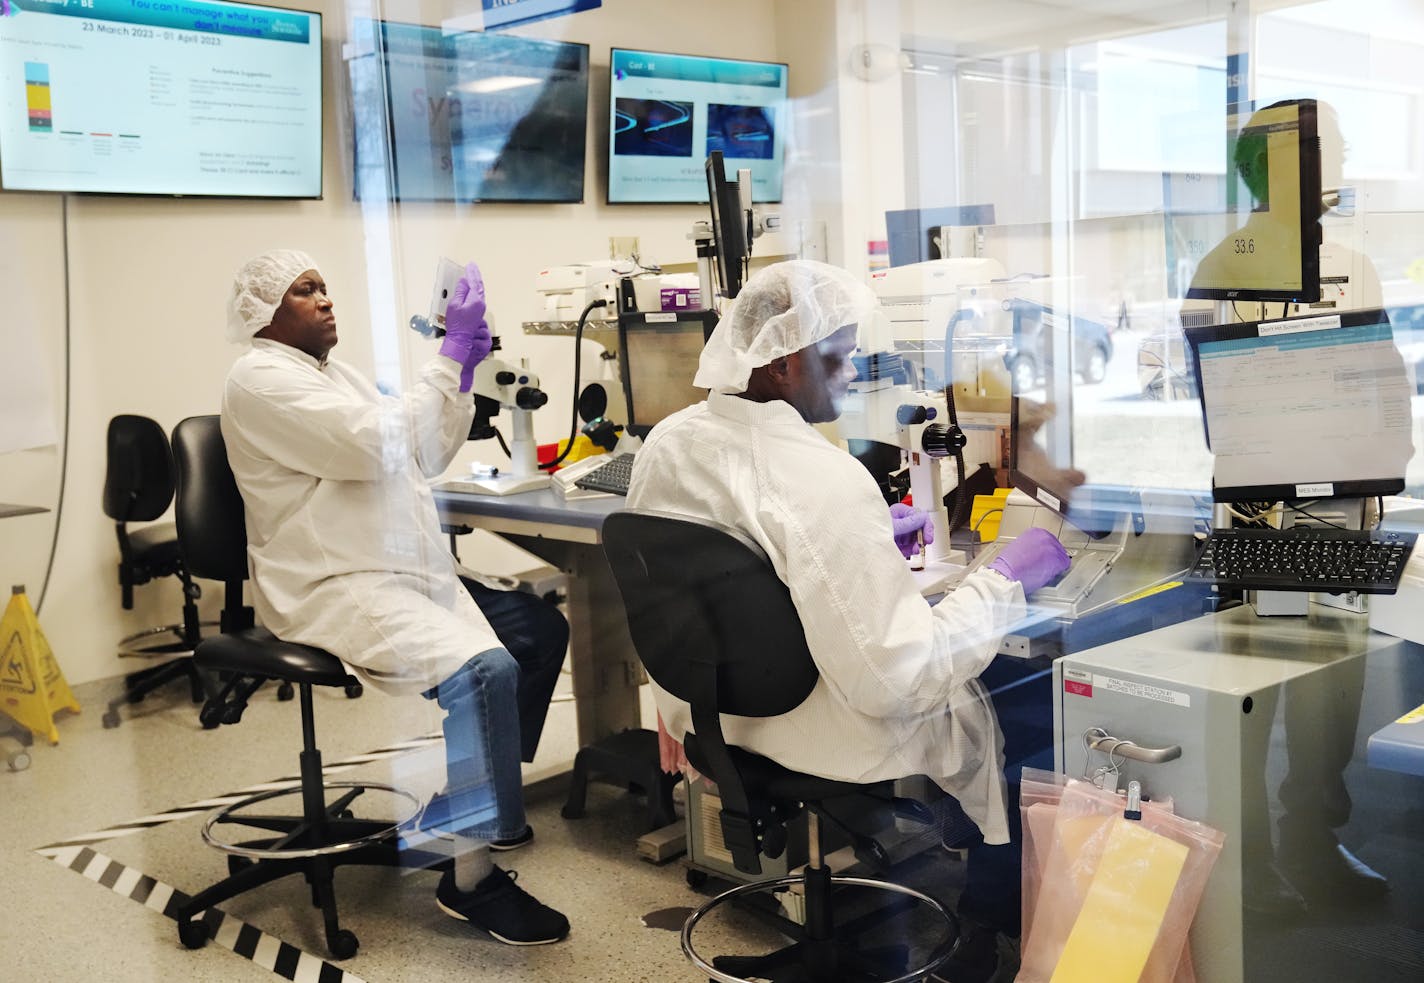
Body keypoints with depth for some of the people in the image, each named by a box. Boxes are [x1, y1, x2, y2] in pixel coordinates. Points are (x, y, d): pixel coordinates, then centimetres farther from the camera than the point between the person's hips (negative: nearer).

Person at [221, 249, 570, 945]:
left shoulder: (333, 373, 21)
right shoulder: (261, 381, -9)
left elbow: (423, 458, 18)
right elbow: (377, 445, -22)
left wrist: (464, 368, 5)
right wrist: (451, 353, -18)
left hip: (401, 574, 10)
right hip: (333, 593, -10)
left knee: (540, 629, 4)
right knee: (483, 669, -29)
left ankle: (486, 793, 19)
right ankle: (470, 876, -19)